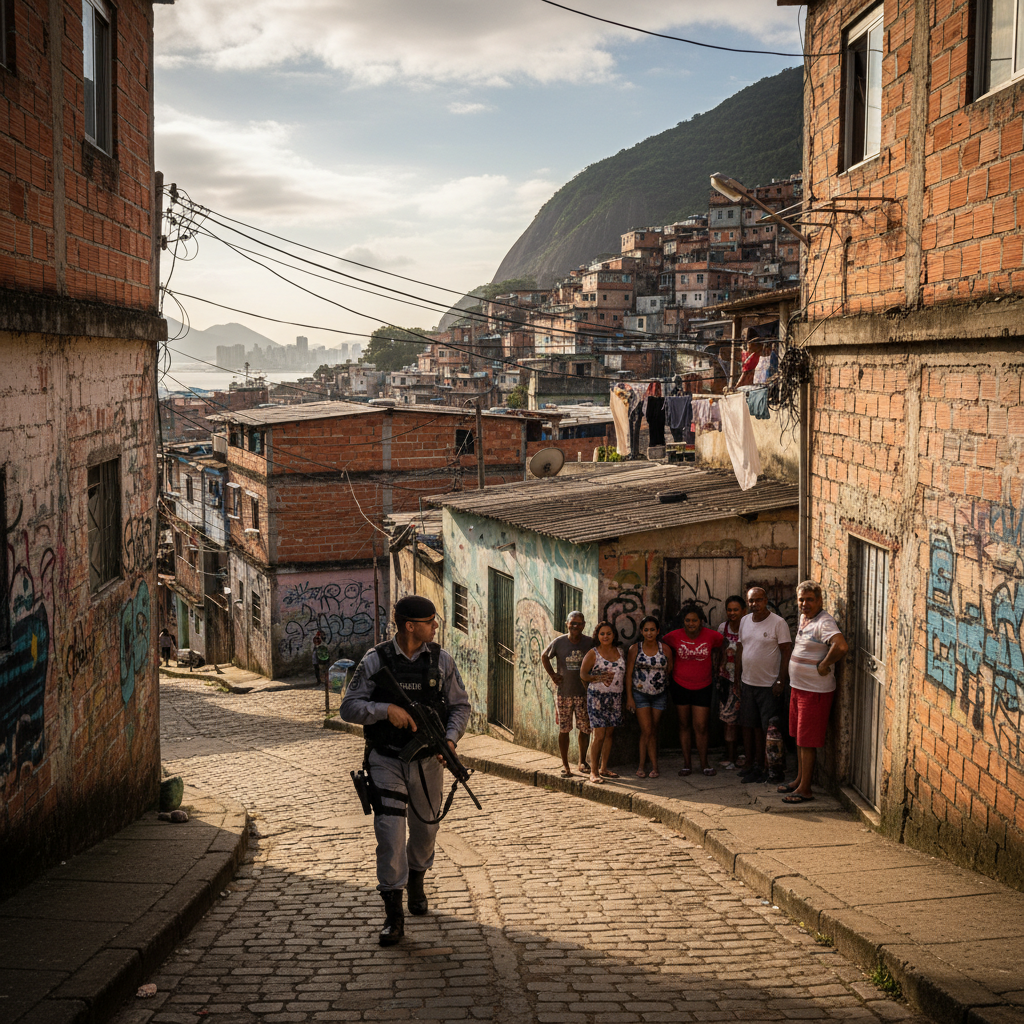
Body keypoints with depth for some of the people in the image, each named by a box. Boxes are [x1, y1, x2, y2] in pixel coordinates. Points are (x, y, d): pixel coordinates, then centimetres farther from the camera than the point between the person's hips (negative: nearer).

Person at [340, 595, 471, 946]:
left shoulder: (441, 660, 0)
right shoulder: (375, 660, -8)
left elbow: (460, 705, 6)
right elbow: (349, 707, -7)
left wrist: (451, 739, -12)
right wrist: (386, 710, -23)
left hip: (427, 760, 3)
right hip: (387, 760, -3)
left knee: (425, 828, 17)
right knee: (390, 830, -11)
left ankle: (416, 882, 46)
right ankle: (393, 915, -4)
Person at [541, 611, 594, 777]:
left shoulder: (590, 643, -2)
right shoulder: (558, 642, -2)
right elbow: (544, 657, 14)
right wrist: (552, 675, 4)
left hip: (584, 693, 0)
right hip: (563, 693, 0)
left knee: (584, 728, 5)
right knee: (564, 729, 3)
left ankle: (582, 761, 22)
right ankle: (565, 765, 12)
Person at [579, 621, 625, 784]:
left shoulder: (619, 653, 10)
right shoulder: (592, 654, -4)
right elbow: (583, 674, -3)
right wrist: (599, 678, -15)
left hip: (615, 697, 5)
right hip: (598, 697, -5)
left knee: (609, 734, 9)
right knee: (599, 735, -9)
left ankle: (603, 769, 19)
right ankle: (593, 771, -2)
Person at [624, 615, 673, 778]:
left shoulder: (665, 650, -2)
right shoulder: (635, 649, -5)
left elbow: (669, 671, 7)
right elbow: (628, 674, -2)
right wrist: (629, 697, -6)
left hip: (659, 695, 2)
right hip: (640, 695, -2)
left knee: (653, 731, 5)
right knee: (647, 730, -8)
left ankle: (643, 765, 13)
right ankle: (654, 765, 2)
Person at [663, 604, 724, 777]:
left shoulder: (711, 636, -7)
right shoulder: (675, 636, -7)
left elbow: (718, 649, 15)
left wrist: (715, 668, 11)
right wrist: (671, 669, 10)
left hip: (702, 688, -1)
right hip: (680, 687, 1)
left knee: (701, 727, -2)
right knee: (684, 725, 8)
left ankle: (704, 763, 12)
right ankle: (686, 763, 16)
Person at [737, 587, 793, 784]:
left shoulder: (778, 623, -10)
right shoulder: (744, 621, 9)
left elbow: (786, 653, -11)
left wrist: (781, 681, -16)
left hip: (769, 686, -6)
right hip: (747, 684, 6)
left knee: (768, 729, -1)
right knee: (748, 725, 11)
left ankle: (763, 767, 6)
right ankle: (751, 765, 21)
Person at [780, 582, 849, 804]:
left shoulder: (824, 623, -20)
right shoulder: (804, 619, 10)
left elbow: (841, 646, -37)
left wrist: (824, 665, -23)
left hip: (815, 691, -9)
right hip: (798, 686, 9)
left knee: (807, 741, -3)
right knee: (799, 738, 19)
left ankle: (805, 789, 5)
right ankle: (799, 779, 31)